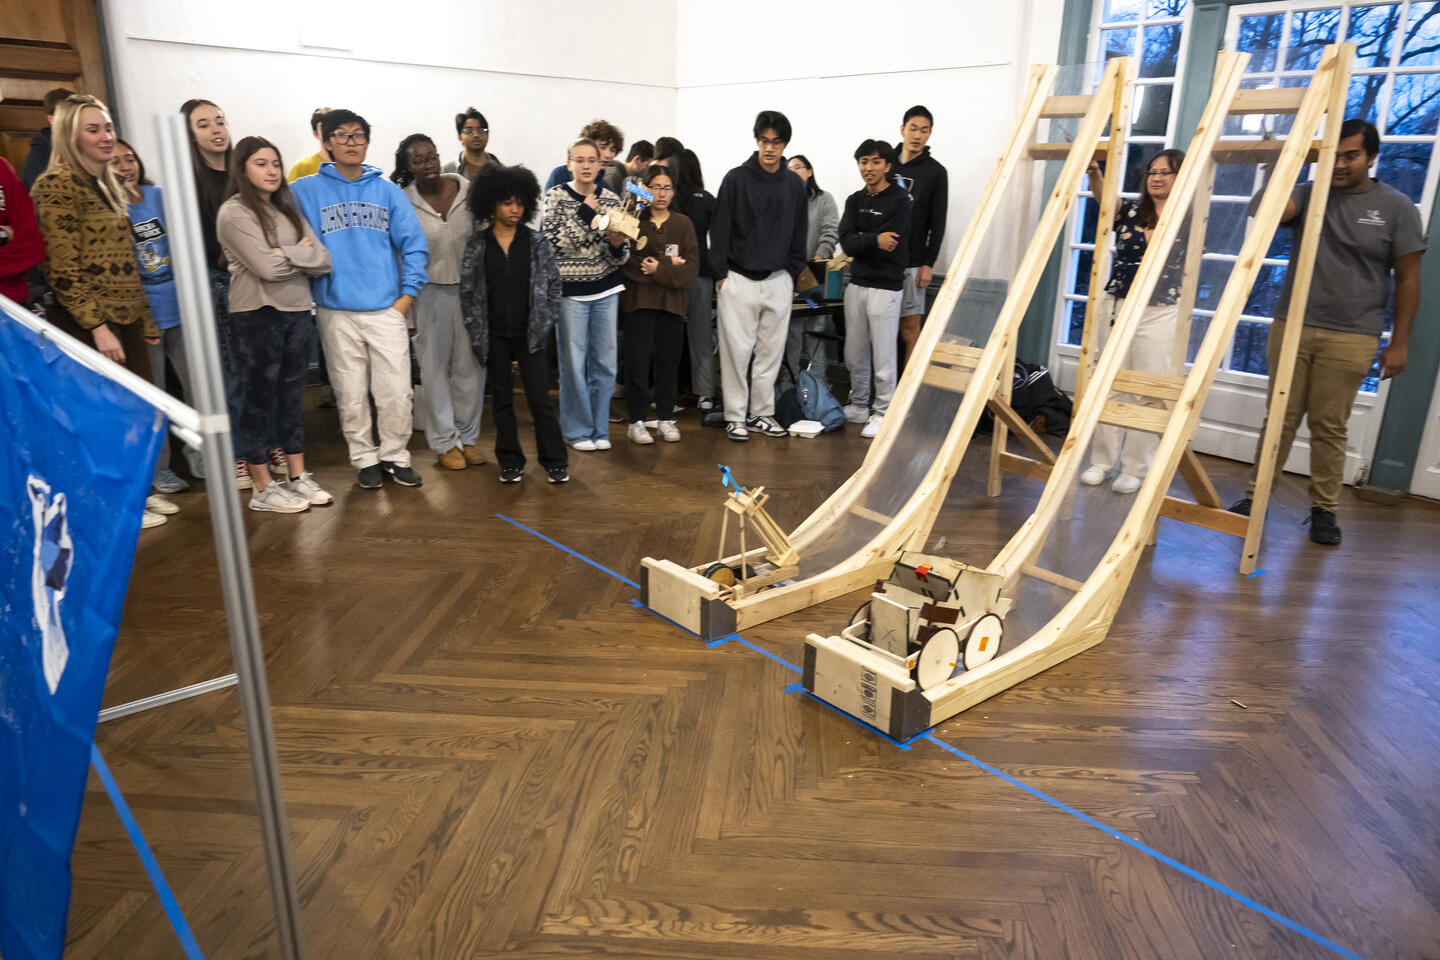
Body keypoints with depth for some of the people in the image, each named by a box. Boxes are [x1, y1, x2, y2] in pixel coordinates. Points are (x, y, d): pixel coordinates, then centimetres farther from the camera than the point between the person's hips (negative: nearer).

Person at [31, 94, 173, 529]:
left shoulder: (108, 184, 15)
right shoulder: (57, 186, -11)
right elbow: (63, 270, -17)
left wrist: (145, 319, 16)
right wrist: (97, 326, -20)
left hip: (125, 319, 8)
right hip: (89, 326, -8)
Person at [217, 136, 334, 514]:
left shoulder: (288, 209, 13)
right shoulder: (234, 212, -7)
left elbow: (324, 261, 3)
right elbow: (267, 267, -17)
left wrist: (286, 254, -11)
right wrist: (303, 252, -2)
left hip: (297, 312, 6)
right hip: (257, 315, -6)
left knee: (292, 397, 12)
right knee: (260, 401, 2)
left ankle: (298, 477, 21)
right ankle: (264, 490, 10)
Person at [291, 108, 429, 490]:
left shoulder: (387, 190, 8)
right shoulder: (307, 191, 5)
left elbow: (414, 245, 5)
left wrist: (406, 296, -1)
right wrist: (316, 291, -5)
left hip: (386, 309, 1)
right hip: (336, 313, 0)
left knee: (396, 392, 0)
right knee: (351, 395, 5)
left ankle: (395, 456, 16)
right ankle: (365, 459, 19)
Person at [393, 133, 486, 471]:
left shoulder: (467, 191, -2)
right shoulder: (403, 202, -5)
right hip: (430, 291, -1)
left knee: (471, 365, 7)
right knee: (435, 367, 5)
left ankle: (468, 436, 22)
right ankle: (445, 442, 17)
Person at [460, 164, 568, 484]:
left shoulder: (535, 241, 1)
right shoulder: (477, 244, 2)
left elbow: (553, 283, 5)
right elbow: (467, 290, 5)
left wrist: (547, 322, -1)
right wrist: (476, 330, 0)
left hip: (529, 334, -1)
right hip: (494, 336, 1)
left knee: (540, 398, -2)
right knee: (501, 401, 8)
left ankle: (554, 462, 8)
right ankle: (510, 463, 18)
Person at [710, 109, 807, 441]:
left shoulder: (795, 184, 7)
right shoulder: (736, 178, -3)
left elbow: (798, 233, 14)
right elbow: (720, 228, -3)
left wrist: (793, 271, 8)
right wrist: (720, 272, -6)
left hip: (778, 280, 4)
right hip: (739, 278, -3)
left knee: (771, 350, 8)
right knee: (737, 350, -1)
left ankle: (761, 413, 19)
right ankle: (735, 415, 9)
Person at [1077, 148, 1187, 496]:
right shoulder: (1129, 211, 5)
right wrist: (1094, 173, -34)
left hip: (1160, 314, -2)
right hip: (1116, 307, 2)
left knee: (1148, 394, -2)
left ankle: (1134, 469, 8)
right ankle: (1102, 461, 14)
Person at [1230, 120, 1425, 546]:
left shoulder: (1397, 208, 3)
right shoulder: (1309, 195, 6)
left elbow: (1407, 279, 3)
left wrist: (1399, 343, -1)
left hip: (1350, 339, -1)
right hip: (1291, 328, 2)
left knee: (1329, 427, 3)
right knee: (1279, 419, 5)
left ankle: (1324, 509, 15)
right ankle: (1255, 495, 14)